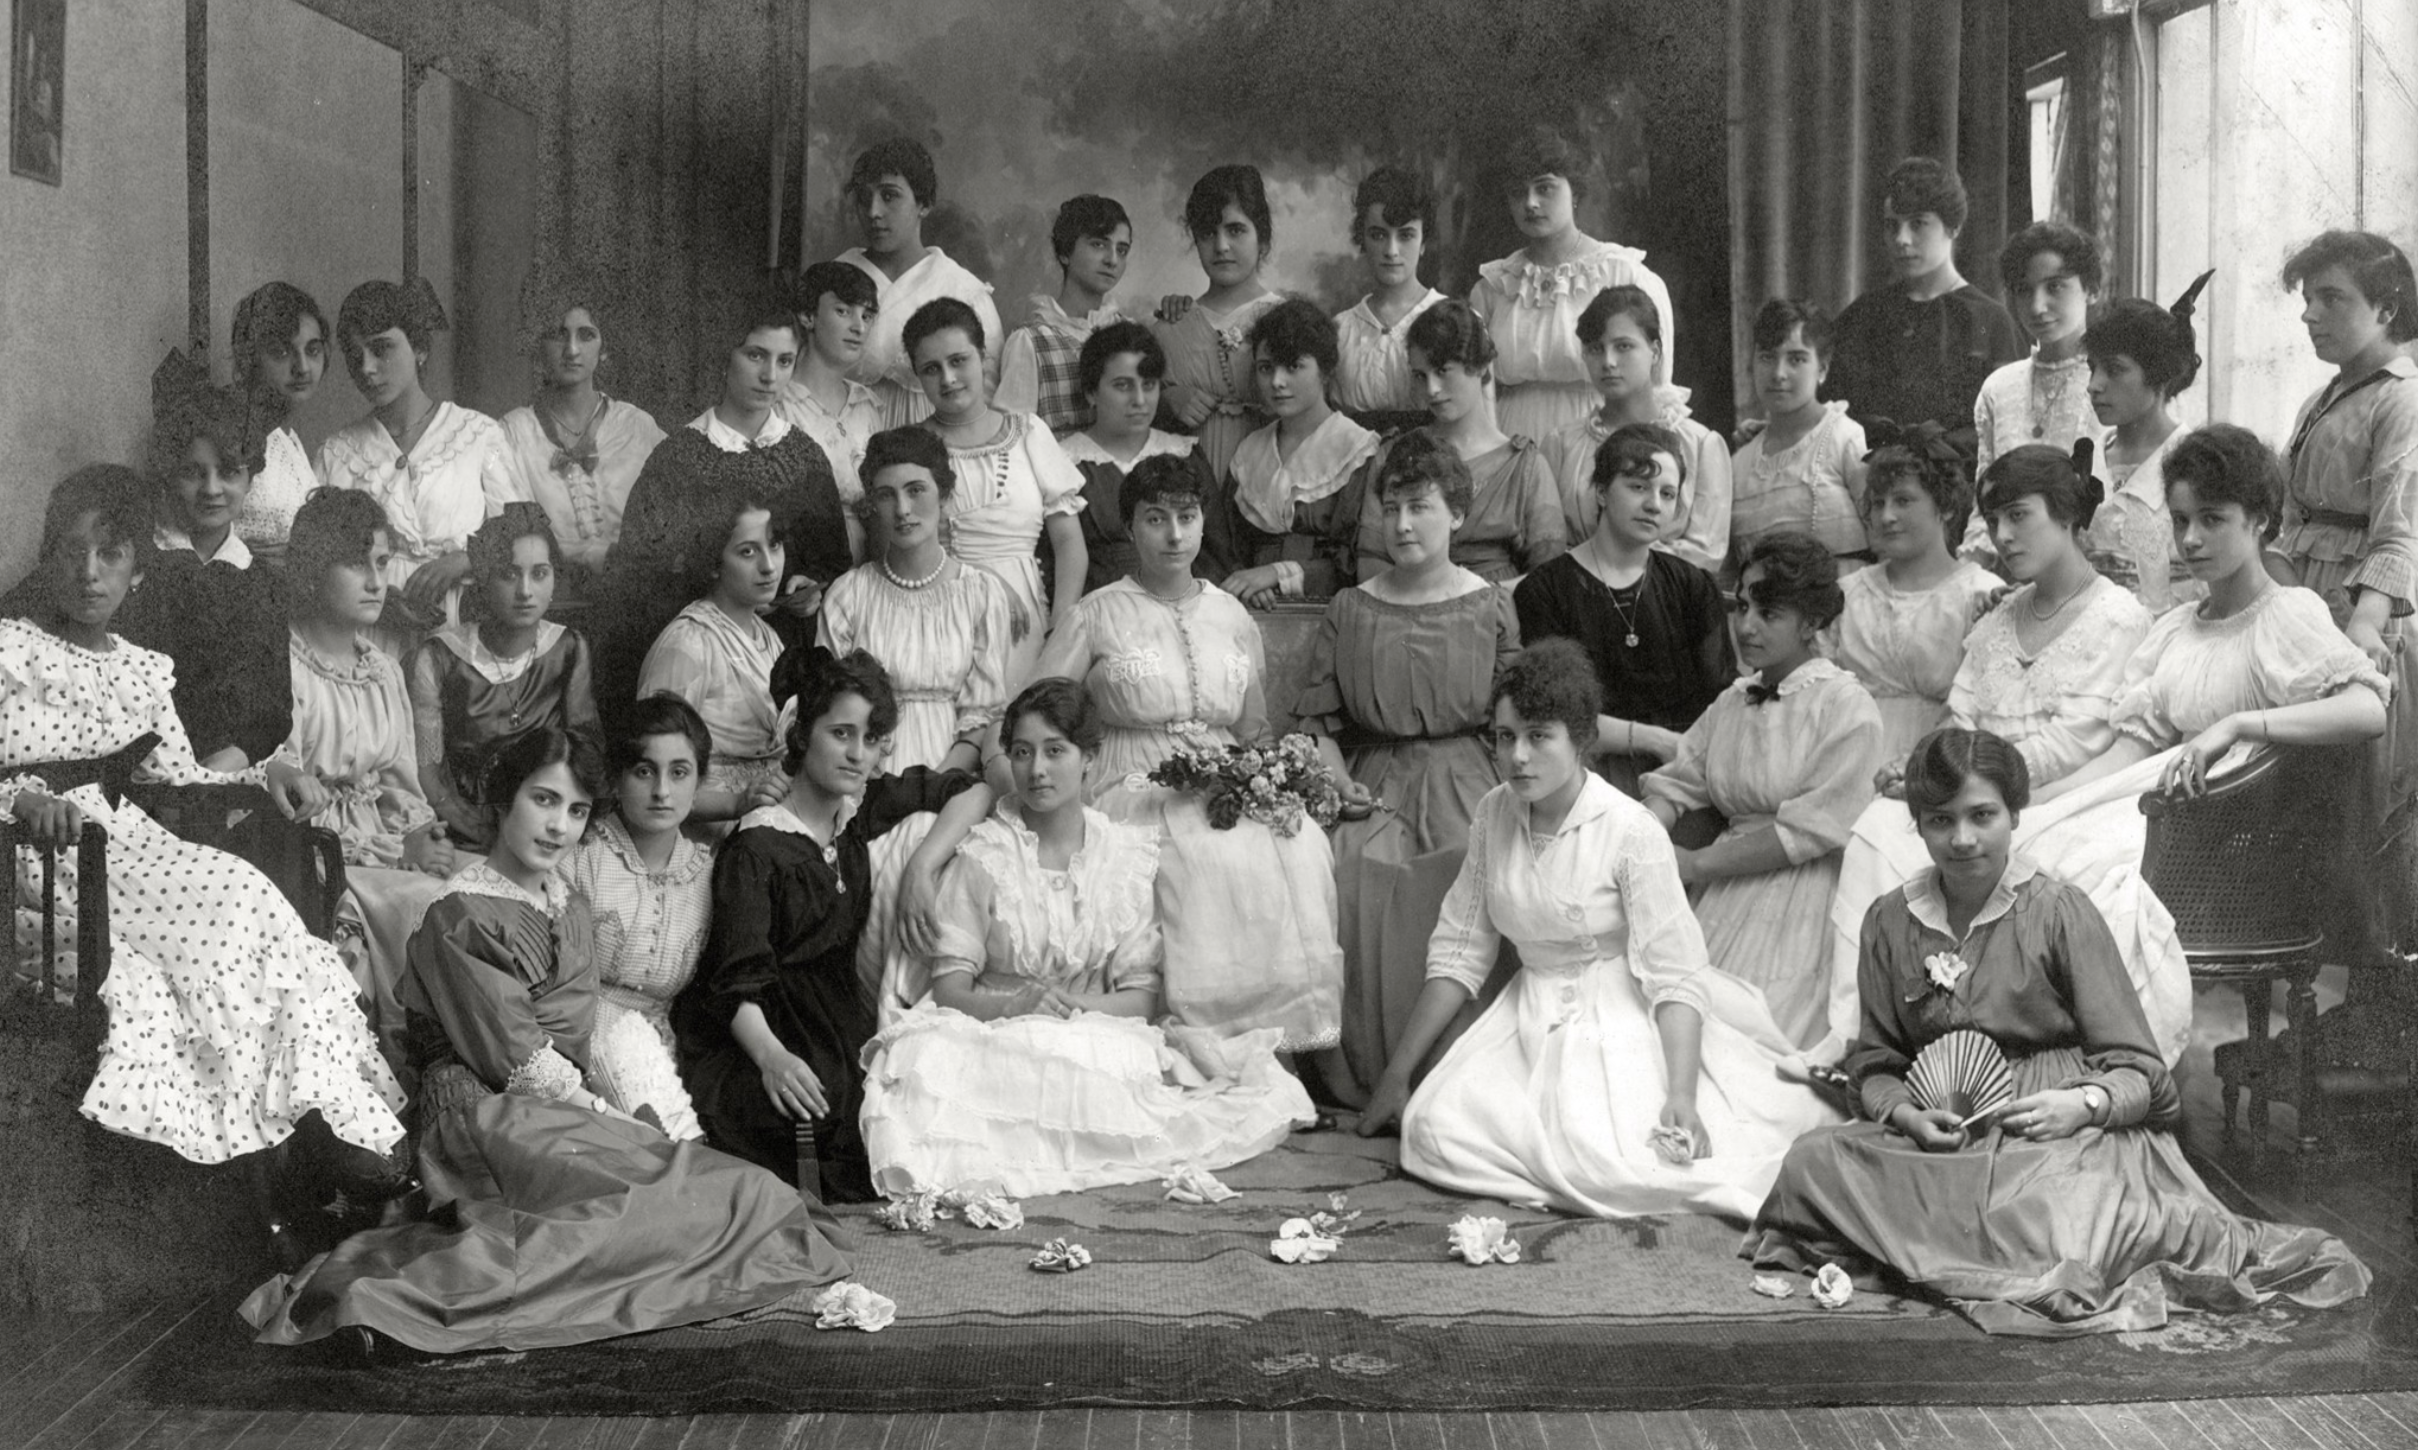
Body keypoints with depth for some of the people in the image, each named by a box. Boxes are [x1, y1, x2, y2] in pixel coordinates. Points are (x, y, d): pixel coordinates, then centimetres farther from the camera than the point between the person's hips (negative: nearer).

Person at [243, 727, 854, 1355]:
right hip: (492, 1116, -9)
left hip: (570, 1109, 9)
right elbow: (516, 1058, -12)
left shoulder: (571, 908, 19)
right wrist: (613, 1119, -11)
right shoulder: (461, 915, -7)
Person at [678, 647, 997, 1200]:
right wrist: (772, 1056, -37)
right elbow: (737, 980, -17)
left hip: (844, 1018, 6)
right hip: (764, 1029, -6)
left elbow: (976, 787, 12)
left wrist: (921, 866, -5)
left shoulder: (860, 809, 9)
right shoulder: (757, 846, -10)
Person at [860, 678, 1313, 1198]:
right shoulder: (982, 856, 2)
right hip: (995, 1038, -2)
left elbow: (1141, 996, 2)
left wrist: (1072, 1006, -17)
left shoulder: (1130, 856, 7)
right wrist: (1010, 1005, -23)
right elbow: (949, 988, -3)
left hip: (1097, 1034, 2)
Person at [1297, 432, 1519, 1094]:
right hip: (1375, 785, 2)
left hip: (1466, 785, -1)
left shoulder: (1490, 607, 6)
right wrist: (1336, 780, -7)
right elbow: (1318, 718, 11)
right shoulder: (1349, 610, 11)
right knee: (1352, 882, -27)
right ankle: (1368, 1084, -15)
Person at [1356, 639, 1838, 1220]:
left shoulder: (1631, 831, -16)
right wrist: (1397, 1073, 4)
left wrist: (1682, 1095, -32)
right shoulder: (1495, 813, 1)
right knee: (1433, 1127, -19)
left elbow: (1676, 976, -18)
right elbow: (1458, 952, 6)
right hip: (1533, 1018, 5)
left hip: (1622, 1020, -5)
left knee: (1607, 1162, -29)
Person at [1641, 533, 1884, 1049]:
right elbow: (1673, 784, 12)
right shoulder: (1732, 702, 16)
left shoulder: (1847, 709, -6)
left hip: (1802, 907, -6)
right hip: (1726, 904, 6)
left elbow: (1806, 834, -13)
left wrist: (1694, 864, -11)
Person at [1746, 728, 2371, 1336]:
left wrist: (2085, 1104, -22)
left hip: (2060, 1131, -4)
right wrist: (1908, 1115, -10)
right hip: (1942, 1138, 4)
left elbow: (2138, 1073, 0)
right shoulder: (1890, 923, 10)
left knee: (2056, 1224, -39)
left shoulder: (2059, 911, 1)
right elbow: (1874, 1065, 12)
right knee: (1811, 1163, -26)